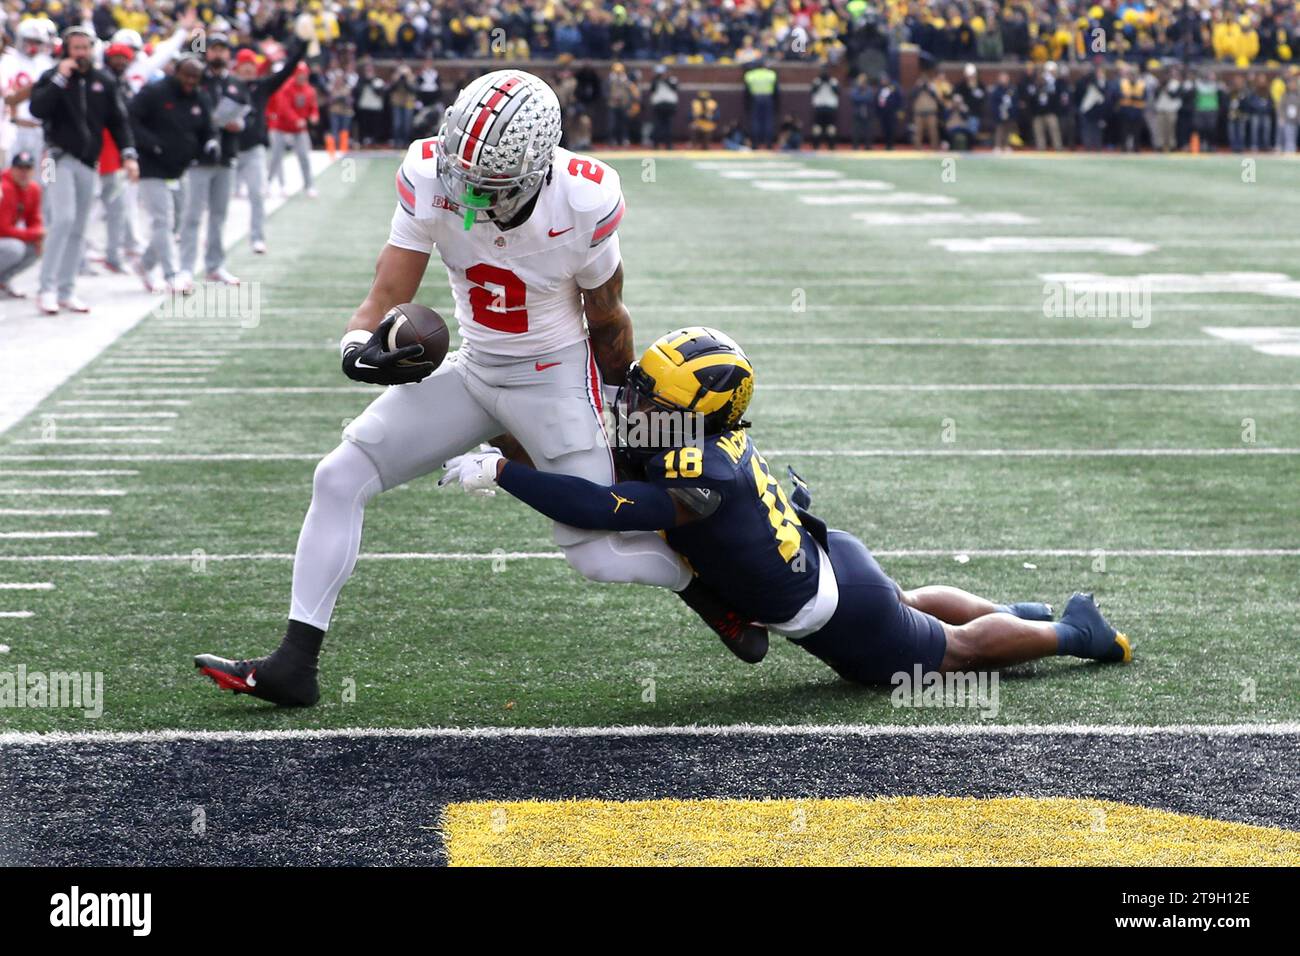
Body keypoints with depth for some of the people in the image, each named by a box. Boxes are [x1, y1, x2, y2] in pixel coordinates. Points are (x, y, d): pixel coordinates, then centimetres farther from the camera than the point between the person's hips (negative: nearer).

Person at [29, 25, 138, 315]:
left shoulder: (104, 81, 9)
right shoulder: (51, 78, -1)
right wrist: (60, 79, -20)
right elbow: (37, 109, -17)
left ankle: (67, 291, 12)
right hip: (60, 157, -4)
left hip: (89, 161, 4)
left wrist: (128, 154, 1)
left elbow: (118, 120, 11)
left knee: (78, 228, 6)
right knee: (63, 218, -19)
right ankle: (47, 288, -17)